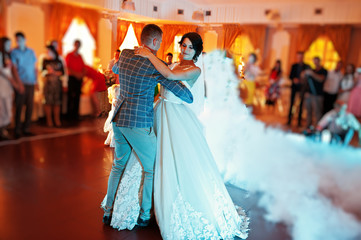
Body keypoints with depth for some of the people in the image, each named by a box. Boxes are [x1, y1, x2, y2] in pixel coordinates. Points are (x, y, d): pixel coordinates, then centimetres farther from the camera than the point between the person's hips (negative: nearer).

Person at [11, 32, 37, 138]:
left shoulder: (31, 52, 13)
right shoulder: (14, 52, 2)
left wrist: (36, 81, 9)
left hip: (31, 83, 4)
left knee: (30, 106, 4)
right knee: (19, 107, -2)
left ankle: (26, 128, 14)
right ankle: (17, 130, 6)